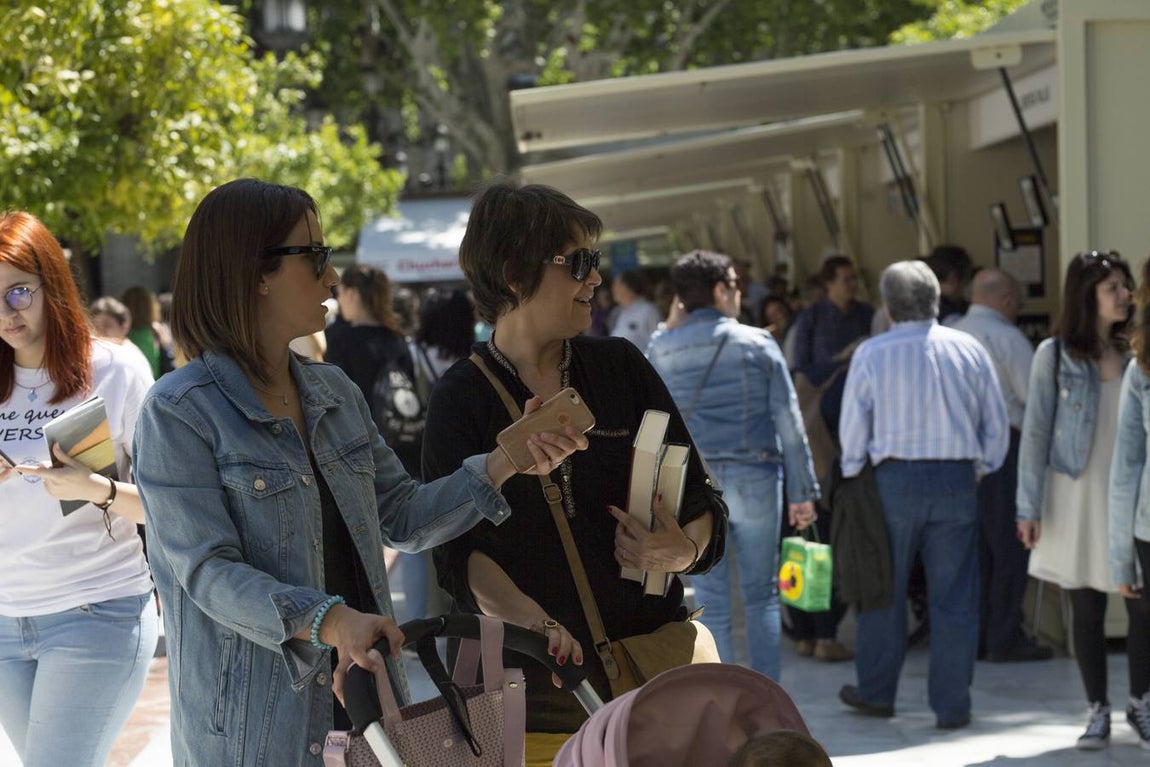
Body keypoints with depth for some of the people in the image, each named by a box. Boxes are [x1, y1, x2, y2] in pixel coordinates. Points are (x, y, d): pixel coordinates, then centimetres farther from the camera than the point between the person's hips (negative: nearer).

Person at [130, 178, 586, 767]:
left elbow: (402, 518, 13)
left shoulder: (334, 393, 11)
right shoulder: (180, 413, -12)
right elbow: (208, 571, -20)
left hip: (363, 693, 7)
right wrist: (327, 622, -33)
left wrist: (503, 465, -1)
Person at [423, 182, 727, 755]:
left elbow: (700, 501, 10)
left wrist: (683, 550, -13)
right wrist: (529, 619, -28)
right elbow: (460, 549, -10)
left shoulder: (621, 366, 9)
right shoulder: (461, 400, 1)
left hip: (649, 653, 2)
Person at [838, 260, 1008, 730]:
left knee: (883, 590, 11)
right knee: (954, 599, 4)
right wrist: (981, 469, 21)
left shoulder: (871, 354, -1)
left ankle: (876, 693, 21)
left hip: (894, 479, -1)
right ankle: (952, 706, 6)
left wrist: (853, 476, 18)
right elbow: (997, 424, 7)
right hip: (957, 480, 1)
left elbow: (852, 427, 3)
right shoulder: (970, 350, 4)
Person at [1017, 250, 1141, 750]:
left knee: (1141, 607, -1)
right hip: (1077, 498, -1)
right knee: (1087, 610, 4)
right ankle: (1098, 712, 14)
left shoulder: (1134, 353, 5)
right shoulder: (1054, 354, -1)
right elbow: (1036, 432, -1)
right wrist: (1029, 507, -5)